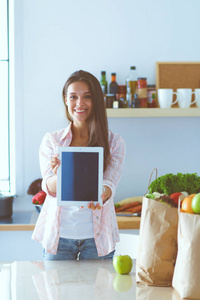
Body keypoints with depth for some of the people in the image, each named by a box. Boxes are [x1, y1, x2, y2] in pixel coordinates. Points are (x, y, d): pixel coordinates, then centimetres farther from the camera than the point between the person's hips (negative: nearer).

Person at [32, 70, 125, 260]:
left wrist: (100, 195, -34)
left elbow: (110, 184, -9)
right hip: (58, 235, 0)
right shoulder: (51, 141, 3)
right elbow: (48, 186, -8)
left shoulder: (114, 142, 2)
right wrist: (59, 177, -32)